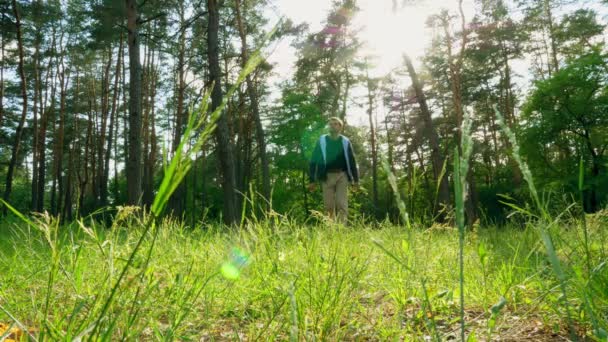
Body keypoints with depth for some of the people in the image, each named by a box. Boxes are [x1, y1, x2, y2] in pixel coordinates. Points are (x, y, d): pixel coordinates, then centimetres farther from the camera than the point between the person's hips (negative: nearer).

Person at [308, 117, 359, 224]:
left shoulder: (345, 142, 9)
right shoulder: (322, 141, 6)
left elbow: (352, 161, 11)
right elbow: (314, 160, 4)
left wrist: (356, 179, 6)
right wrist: (312, 180, -1)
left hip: (342, 175, 0)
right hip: (327, 176, 0)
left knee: (342, 205, -6)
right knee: (328, 206, 0)